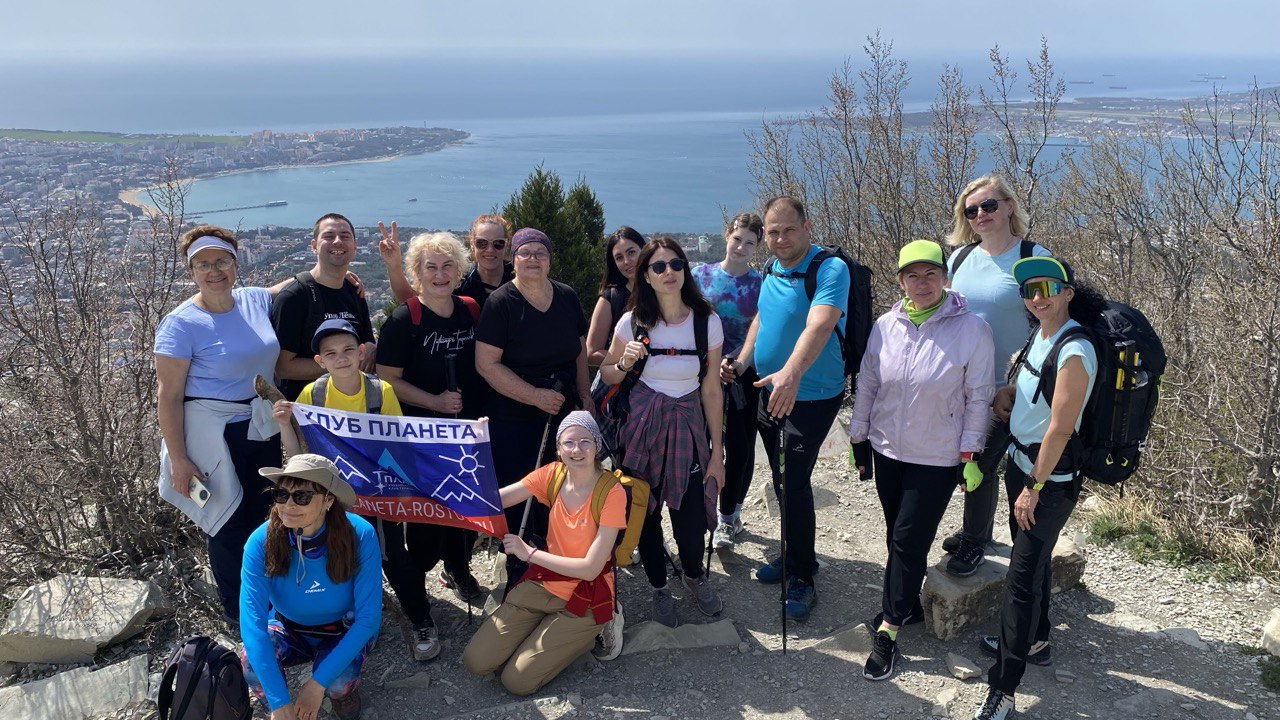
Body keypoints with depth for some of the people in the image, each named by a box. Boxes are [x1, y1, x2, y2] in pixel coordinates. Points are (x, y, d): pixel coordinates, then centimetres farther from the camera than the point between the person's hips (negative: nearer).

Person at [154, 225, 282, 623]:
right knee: (231, 523, 7)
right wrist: (178, 460, -17)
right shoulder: (182, 324, -16)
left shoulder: (256, 300, 0)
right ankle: (238, 612, 29)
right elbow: (168, 396, -15)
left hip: (265, 430, 6)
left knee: (267, 516, 19)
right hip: (215, 437, -6)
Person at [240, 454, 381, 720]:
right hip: (289, 628, 2)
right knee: (251, 664, -28)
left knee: (338, 682, -30)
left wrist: (319, 683, -29)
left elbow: (368, 617, -24)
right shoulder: (261, 542, -26)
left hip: (345, 631, -2)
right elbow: (252, 620, -29)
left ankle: (345, 696, 6)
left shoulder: (360, 535, -29)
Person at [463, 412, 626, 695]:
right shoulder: (553, 474, -5)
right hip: (544, 583, 5)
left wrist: (529, 553, -21)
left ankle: (590, 632, 9)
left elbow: (590, 568, -22)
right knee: (475, 661, -4)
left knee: (516, 681, -9)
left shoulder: (612, 493, -20)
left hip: (585, 595, -5)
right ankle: (546, 628, 17)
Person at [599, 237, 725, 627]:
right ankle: (660, 588, 34)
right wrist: (624, 363, -17)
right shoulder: (633, 322, -6)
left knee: (689, 516, -3)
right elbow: (607, 376, 7)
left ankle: (694, 574, 32)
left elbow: (711, 390, -1)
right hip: (641, 426, 0)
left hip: (687, 427, 0)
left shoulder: (707, 321, -6)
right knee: (645, 515, 7)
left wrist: (717, 452, 0)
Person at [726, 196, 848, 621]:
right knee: (783, 481, 18)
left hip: (811, 397, -8)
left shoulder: (830, 269, -21)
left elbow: (819, 325, -37)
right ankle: (795, 556, 36)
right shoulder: (772, 271, 4)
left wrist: (791, 373, -52)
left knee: (793, 483, -7)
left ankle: (802, 579, 10)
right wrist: (741, 363, 3)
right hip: (771, 391, 8)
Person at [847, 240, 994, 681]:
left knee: (908, 540, -3)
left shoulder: (972, 329, -13)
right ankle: (908, 602, 35)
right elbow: (867, 383, 6)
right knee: (897, 536, 15)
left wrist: (969, 452, -6)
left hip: (938, 458, -4)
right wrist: (857, 436, 9)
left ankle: (888, 630, 7)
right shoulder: (886, 326, -3)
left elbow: (978, 397, -7)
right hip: (887, 450, 4)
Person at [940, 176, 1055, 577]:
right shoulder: (961, 257, 6)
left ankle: (973, 545, 23)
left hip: (1002, 390, -5)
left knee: (983, 465, 3)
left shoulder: (1034, 258, -10)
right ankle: (977, 529, 39)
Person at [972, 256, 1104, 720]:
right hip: (1021, 462, 8)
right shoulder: (1039, 335, 3)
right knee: (1034, 556, 23)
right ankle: (1034, 641, 43)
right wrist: (1008, 391, 1)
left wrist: (1034, 488, -17)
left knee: (1022, 575, -6)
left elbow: (1060, 429, -22)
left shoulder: (1074, 352, -23)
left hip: (1052, 477, -8)